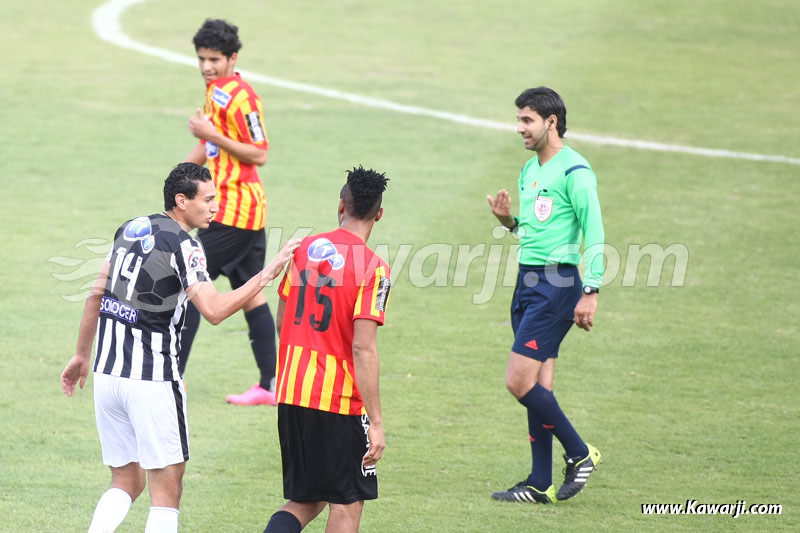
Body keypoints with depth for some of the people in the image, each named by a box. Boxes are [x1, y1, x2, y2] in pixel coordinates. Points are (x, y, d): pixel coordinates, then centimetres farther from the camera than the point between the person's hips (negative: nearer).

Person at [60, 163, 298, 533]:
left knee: (126, 481, 14)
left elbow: (97, 294, 16)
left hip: (107, 373, 7)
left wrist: (83, 355, 25)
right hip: (152, 380, -7)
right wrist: (267, 274, -16)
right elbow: (214, 310, -21)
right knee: (166, 487, 1)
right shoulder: (183, 245, -12)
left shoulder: (131, 229, 11)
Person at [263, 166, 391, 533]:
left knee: (305, 501, 15)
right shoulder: (372, 268, -13)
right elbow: (363, 348, -19)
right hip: (340, 402, -6)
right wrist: (375, 423, -17)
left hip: (291, 393, 6)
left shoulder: (302, 249, 5)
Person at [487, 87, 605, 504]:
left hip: (556, 284, -9)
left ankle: (580, 454, 1)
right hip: (528, 281, 9)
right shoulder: (530, 171, 16)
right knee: (538, 384, 8)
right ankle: (541, 484, 10)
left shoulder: (574, 172, -12)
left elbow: (594, 234, -14)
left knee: (519, 382, -13)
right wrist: (509, 220, 5)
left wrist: (590, 293, -19)